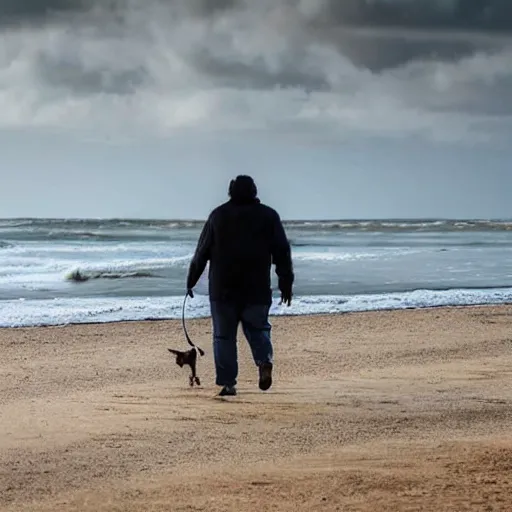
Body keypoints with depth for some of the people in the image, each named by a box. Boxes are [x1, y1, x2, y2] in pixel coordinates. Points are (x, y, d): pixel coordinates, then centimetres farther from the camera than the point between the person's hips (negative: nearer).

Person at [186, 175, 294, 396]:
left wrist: (191, 281, 13)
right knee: (257, 328, 15)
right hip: (257, 288, 1)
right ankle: (265, 360, -13)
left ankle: (227, 383, -1)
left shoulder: (218, 215, 6)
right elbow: (282, 252, 2)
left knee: (224, 335, 4)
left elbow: (202, 252, 7)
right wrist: (286, 284, 6)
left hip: (222, 289, -1)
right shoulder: (269, 216, 6)